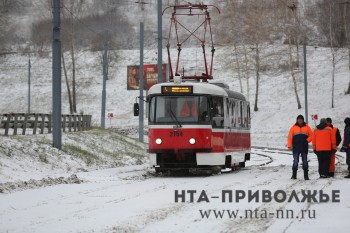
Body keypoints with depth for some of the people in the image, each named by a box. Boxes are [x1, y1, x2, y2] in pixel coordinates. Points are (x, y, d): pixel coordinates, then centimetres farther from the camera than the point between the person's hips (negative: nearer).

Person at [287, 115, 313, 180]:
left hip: (304, 147, 1)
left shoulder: (307, 127, 7)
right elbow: (290, 136, 4)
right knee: (295, 161, -1)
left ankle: (306, 175, 6)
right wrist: (289, 145, -4)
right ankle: (294, 175, 5)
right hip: (296, 148, -1)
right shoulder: (294, 127, 5)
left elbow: (311, 135, 9)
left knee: (305, 161, 3)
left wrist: (307, 140, -8)